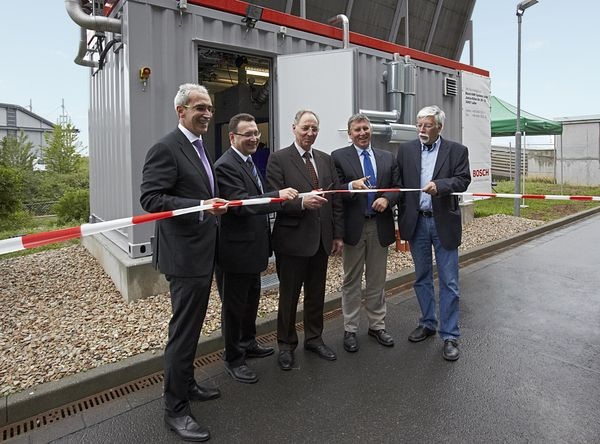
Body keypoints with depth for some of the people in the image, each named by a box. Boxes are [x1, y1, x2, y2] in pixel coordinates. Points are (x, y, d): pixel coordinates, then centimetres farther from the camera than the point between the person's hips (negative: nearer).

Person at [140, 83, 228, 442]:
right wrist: (201, 207, -29)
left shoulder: (199, 148, 15)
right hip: (184, 253, -10)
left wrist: (215, 203, 9)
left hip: (203, 250, 10)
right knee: (184, 330, -1)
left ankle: (186, 384, 38)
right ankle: (175, 408, 16)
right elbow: (151, 199, -22)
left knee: (192, 326, 20)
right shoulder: (166, 148, -14)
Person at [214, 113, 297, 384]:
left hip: (252, 247, 10)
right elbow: (240, 203, -28)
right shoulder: (226, 166, -18)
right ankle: (233, 360, 23)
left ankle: (248, 344, 42)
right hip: (236, 249, -10)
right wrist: (278, 196, -34)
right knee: (234, 306, 6)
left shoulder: (249, 162, 13)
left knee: (251, 300, 23)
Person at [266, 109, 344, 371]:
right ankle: (286, 344, 26)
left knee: (316, 294, 16)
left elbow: (336, 199, 10)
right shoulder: (278, 159, -5)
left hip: (321, 239, 5)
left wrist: (338, 234, 7)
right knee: (289, 296, 8)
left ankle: (314, 339, 34)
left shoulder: (326, 159, 11)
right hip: (292, 239, -5)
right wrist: (301, 202, -28)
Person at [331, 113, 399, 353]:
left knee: (377, 280, 14)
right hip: (354, 226, -3)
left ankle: (377, 325, 29)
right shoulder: (338, 156, -1)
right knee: (351, 280, 8)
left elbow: (397, 187, 8)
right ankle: (350, 330, 20)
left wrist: (387, 198, -12)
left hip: (380, 226, 3)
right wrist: (352, 186, -25)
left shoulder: (387, 157, 10)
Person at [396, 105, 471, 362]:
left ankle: (449, 336, 13)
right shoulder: (406, 150, 6)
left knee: (449, 282, 2)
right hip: (416, 222, 3)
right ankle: (428, 324, 31)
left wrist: (439, 184, -28)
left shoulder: (457, 150, 1)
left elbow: (462, 180, -9)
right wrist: (403, 218, -2)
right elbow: (398, 182, 4)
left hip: (444, 223, -2)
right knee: (422, 278, 15)